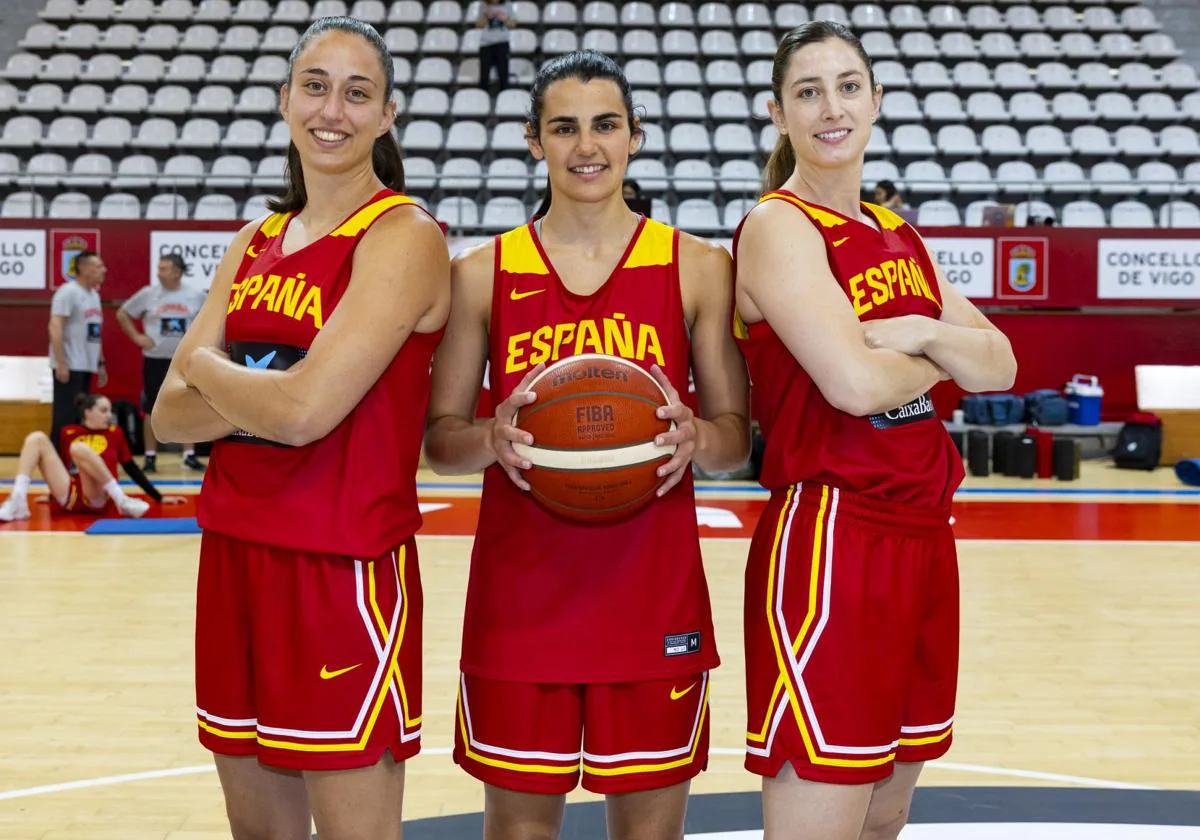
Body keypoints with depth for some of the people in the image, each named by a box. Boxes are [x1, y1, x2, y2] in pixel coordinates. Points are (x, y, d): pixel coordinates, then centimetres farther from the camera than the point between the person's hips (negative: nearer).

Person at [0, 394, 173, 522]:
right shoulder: (68, 432, 14)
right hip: (69, 495, 3)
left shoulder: (115, 433, 13)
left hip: (98, 498, -3)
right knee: (36, 438, -8)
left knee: (79, 448, -30)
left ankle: (122, 501, -30)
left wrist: (159, 497, 11)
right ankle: (18, 501, -26)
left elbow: (132, 468, 14)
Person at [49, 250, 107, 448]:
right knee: (65, 417, -6)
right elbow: (55, 327, -18)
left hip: (86, 366, 9)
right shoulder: (68, 292, -11)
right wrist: (61, 363, -23)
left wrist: (101, 363, 19)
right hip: (69, 366, -9)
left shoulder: (94, 294, 16)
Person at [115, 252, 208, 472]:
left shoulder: (196, 296, -2)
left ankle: (189, 455, 13)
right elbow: (122, 314, 6)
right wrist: (136, 336, -2)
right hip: (155, 359, -1)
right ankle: (150, 456, 11)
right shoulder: (148, 293, -4)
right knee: (153, 410, 3)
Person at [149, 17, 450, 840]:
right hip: (235, 557, 7)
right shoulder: (257, 241, 12)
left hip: (346, 572, -7)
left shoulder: (404, 236, -10)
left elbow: (305, 410, -22)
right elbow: (170, 416, 6)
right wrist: (260, 395, -13)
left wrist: (206, 367, -3)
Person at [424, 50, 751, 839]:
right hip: (520, 588, 1)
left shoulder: (698, 266, 2)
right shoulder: (483, 272, 3)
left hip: (653, 589, 0)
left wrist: (695, 436, -17)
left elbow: (737, 436, 5)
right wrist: (493, 439, -16)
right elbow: (440, 438, 5)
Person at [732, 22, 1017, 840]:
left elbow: (1001, 366, 8)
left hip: (924, 537, 8)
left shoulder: (899, 235, 15)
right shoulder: (778, 225, -9)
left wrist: (921, 332, -11)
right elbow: (855, 382, -22)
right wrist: (945, 357, -3)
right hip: (828, 545, -8)